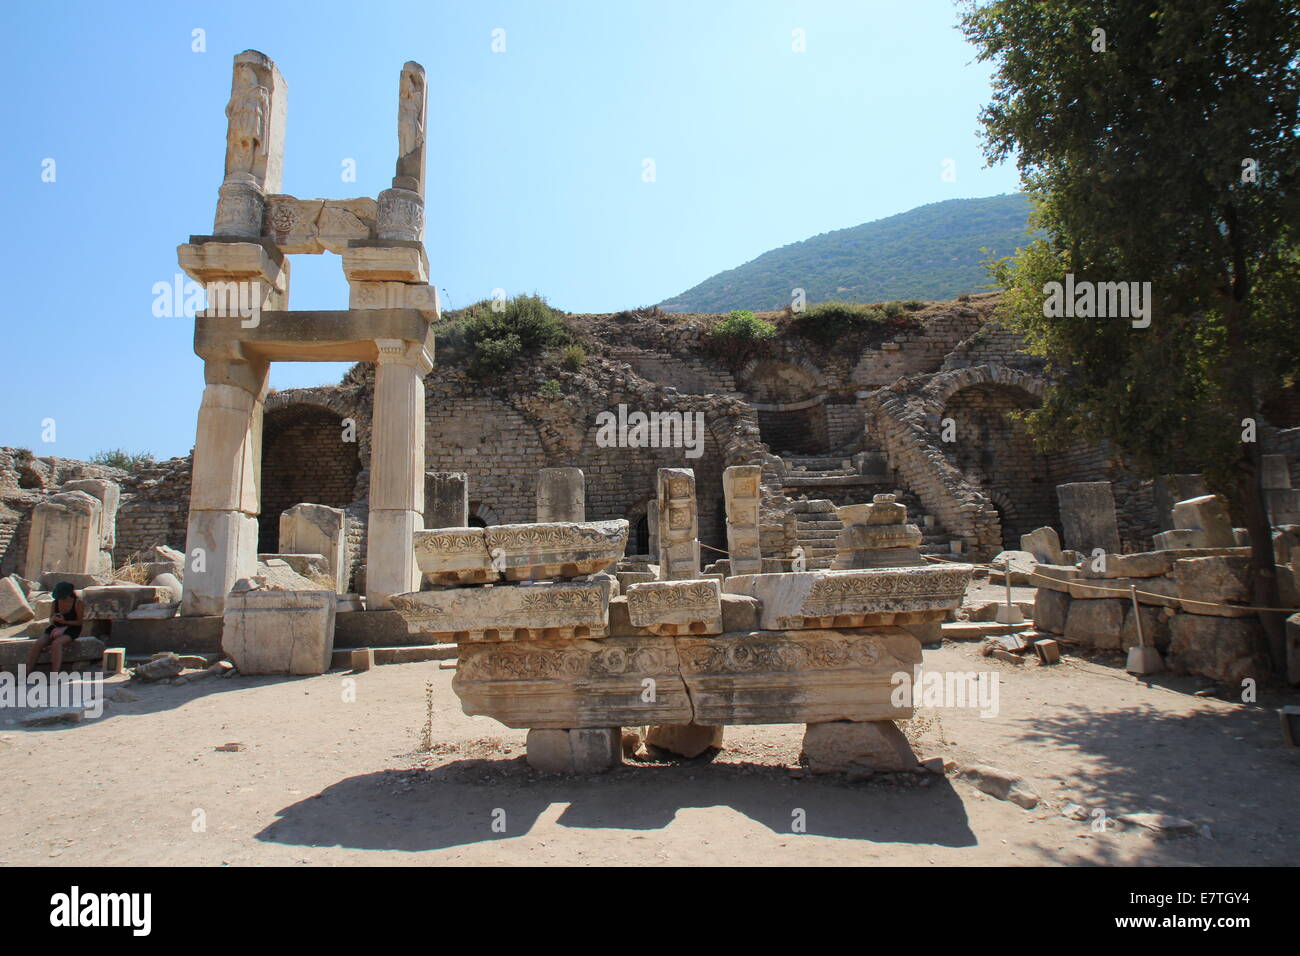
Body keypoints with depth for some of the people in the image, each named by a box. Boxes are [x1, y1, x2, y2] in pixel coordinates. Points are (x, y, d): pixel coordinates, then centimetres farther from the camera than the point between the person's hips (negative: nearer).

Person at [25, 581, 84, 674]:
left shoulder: (77, 602, -11)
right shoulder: (56, 601, 3)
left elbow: (80, 622, -9)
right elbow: (51, 618, 15)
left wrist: (64, 622, -22)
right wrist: (53, 619, -10)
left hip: (71, 630, -6)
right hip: (57, 628, 6)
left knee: (56, 643, -34)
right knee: (38, 644, -18)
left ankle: (54, 677, -38)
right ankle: (27, 673, -15)